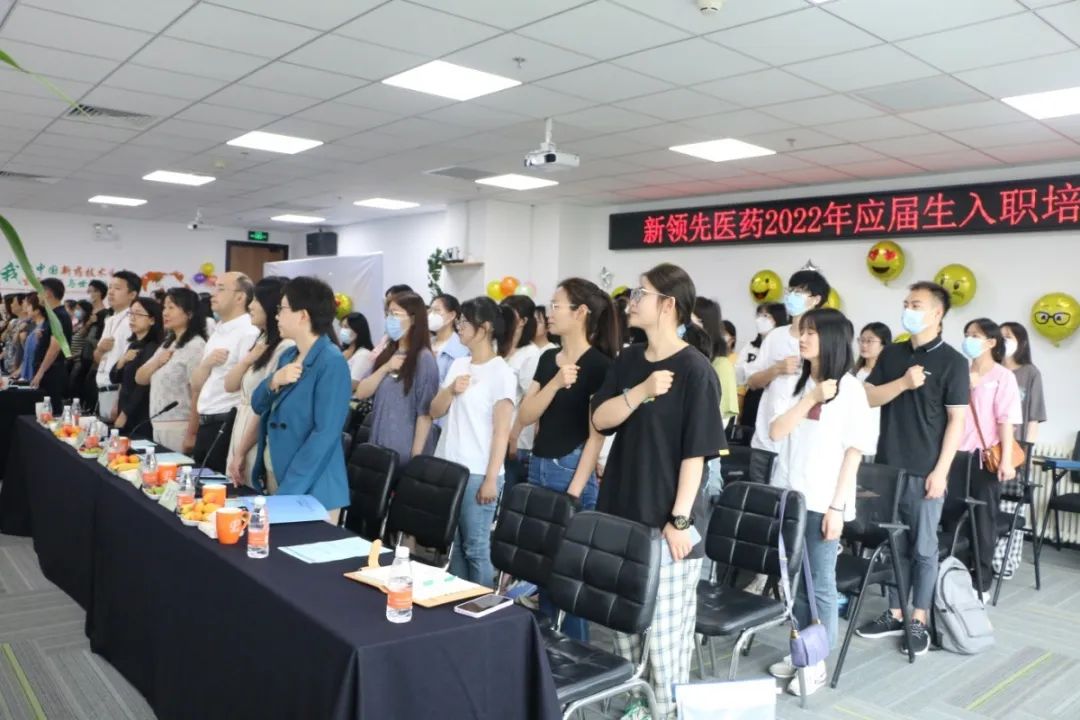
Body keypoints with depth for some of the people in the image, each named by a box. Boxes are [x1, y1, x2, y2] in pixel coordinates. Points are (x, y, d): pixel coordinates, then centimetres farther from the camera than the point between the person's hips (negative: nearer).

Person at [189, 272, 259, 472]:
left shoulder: (249, 333, -13)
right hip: (205, 426, 8)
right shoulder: (216, 332, 14)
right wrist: (206, 363, -7)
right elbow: (196, 385, 13)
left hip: (227, 427, -8)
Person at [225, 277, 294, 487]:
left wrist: (241, 452, -13)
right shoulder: (261, 341, 12)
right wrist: (248, 358, -6)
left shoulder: (286, 348, -19)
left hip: (259, 446, -9)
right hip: (243, 432, 9)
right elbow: (230, 386, 12)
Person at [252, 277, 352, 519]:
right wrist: (274, 381, -11)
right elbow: (258, 406, 11)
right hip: (272, 475, 8)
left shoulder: (332, 362, -17)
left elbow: (325, 434, -22)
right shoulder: (288, 356, 8)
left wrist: (288, 491, -23)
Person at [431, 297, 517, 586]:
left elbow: (501, 431, -11)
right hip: (447, 468, 6)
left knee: (476, 548, 0)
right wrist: (451, 390, -8)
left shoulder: (501, 372, -8)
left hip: (477, 473, -6)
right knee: (452, 544, 12)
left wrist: (491, 478, -14)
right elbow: (435, 412, 12)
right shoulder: (458, 364, 11)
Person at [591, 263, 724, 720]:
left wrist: (680, 519, -16)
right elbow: (600, 420, -2)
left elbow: (696, 452, -14)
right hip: (622, 512, 7)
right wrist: (641, 390, -17)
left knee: (665, 629, 3)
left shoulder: (695, 370, -12)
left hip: (666, 520, -6)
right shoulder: (629, 360, 7)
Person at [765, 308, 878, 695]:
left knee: (820, 584, 6)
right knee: (794, 580, 13)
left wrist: (837, 506, -11)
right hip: (787, 497, 5)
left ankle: (817, 663, 18)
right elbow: (776, 431, -4)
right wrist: (811, 398, -14)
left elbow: (854, 451, -7)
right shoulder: (794, 382, 7)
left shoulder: (850, 389, -5)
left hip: (822, 502, -4)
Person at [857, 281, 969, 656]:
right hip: (887, 466, 5)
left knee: (923, 547, 5)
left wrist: (941, 471, -12)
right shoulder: (891, 354, 9)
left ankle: (919, 621, 17)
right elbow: (868, 398, 4)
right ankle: (894, 614, 23)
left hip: (925, 471, -4)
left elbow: (956, 420, -7)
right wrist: (903, 383, -13)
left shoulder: (952, 361, -5)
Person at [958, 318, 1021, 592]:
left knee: (984, 515, 4)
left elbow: (1007, 420, -8)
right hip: (958, 455, 4)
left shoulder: (1003, 376, -2)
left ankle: (982, 576, 15)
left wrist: (1006, 459, -15)